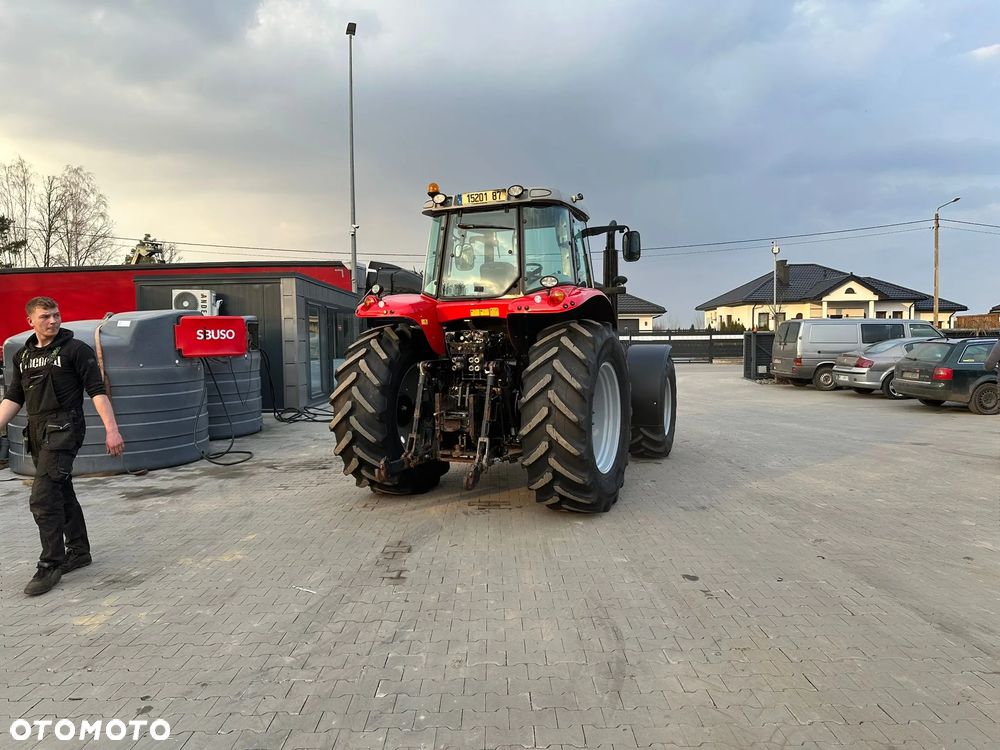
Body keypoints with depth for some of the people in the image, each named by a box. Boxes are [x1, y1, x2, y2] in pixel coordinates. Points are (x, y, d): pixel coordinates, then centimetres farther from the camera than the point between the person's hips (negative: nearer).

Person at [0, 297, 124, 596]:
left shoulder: (76, 349, -5)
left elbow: (97, 391, -11)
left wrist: (111, 429, -18)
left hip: (64, 430, -7)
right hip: (37, 433, 7)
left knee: (43, 498, -11)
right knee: (62, 493, 15)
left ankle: (50, 565, 1)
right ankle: (78, 551, 29)